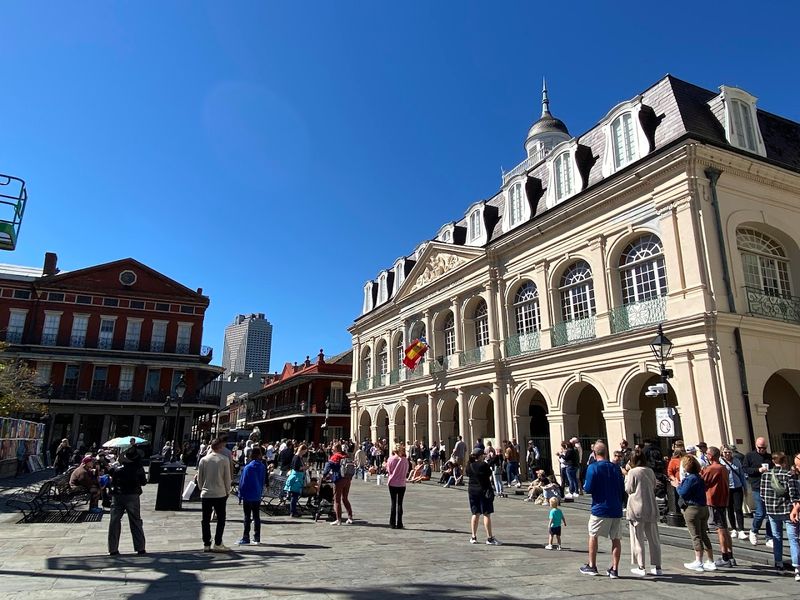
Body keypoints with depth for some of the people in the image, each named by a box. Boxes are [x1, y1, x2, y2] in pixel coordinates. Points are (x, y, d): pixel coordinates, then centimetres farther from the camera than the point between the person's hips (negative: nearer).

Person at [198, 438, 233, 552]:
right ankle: (218, 544, 6)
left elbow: (199, 477, 6)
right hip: (220, 494, -3)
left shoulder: (203, 459, 2)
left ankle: (206, 544, 14)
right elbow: (227, 477, -5)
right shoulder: (224, 459, -8)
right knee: (221, 519, 8)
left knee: (205, 520, 11)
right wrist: (228, 491, 9)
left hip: (205, 494, 3)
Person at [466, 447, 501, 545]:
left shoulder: (469, 465, 0)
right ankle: (489, 538, 2)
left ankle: (473, 537, 15)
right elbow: (489, 474, -6)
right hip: (484, 490, -5)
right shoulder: (484, 465, -16)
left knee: (475, 514, 13)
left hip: (472, 490, 5)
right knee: (487, 514, 0)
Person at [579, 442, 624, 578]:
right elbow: (622, 489, 9)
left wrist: (584, 485, 7)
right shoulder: (616, 468, 4)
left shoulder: (593, 467, -11)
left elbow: (588, 489, -13)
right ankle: (614, 569, 13)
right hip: (616, 509, 4)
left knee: (593, 535, 11)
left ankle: (592, 566, 18)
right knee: (616, 538, 11)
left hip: (600, 509, -4)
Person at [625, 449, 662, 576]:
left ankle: (640, 567, 5)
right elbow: (654, 487, 13)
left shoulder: (632, 472, -12)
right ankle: (657, 567, 18)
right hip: (651, 508, 5)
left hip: (637, 509, -5)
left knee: (638, 539, 3)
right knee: (654, 539, 13)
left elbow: (628, 489, -7)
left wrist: (626, 476, 4)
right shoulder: (650, 472, 4)